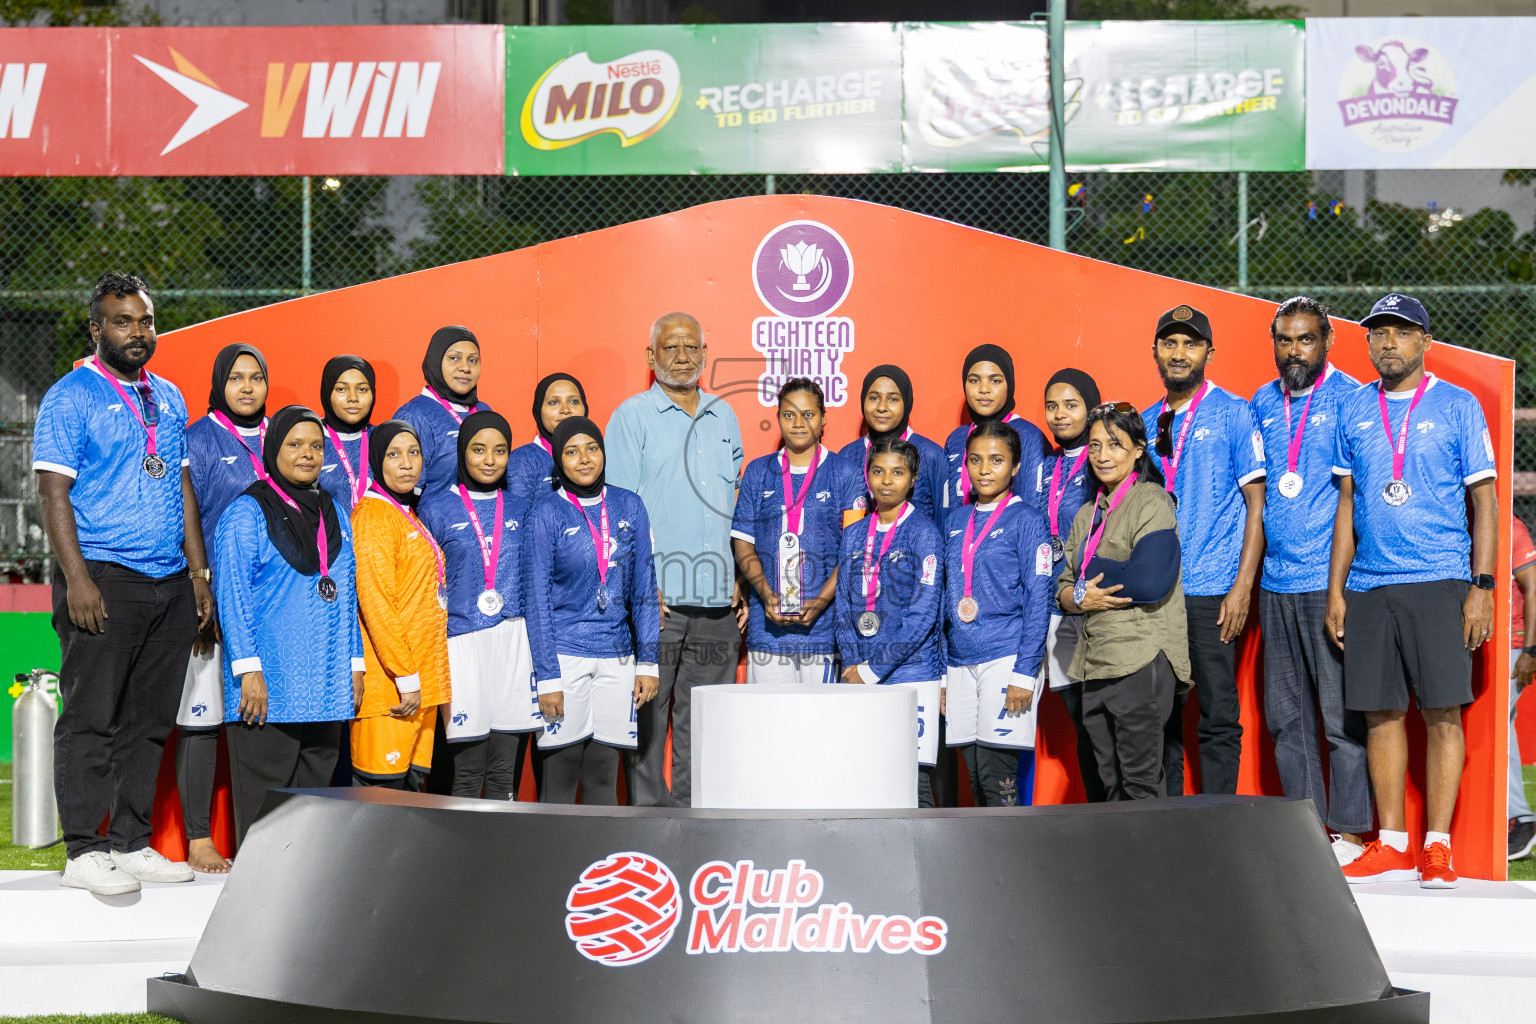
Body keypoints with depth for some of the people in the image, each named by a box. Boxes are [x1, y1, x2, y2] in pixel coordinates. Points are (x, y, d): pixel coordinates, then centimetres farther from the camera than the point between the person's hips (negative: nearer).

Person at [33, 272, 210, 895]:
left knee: (149, 720, 8)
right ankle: (83, 852, -1)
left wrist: (199, 574, 13)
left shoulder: (169, 398, 18)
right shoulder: (71, 396, -2)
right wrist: (78, 579, -17)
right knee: (91, 718, -5)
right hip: (104, 580, -6)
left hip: (170, 585, 6)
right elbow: (54, 491, -9)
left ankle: (131, 843, 15)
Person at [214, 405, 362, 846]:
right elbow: (233, 596, -9)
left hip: (325, 687, 6)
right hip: (269, 685, -6)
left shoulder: (333, 514, 17)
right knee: (265, 792, -5)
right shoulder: (246, 513, -3)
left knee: (315, 786, 7)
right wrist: (248, 668, -16)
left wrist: (355, 663, 14)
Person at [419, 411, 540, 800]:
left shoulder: (520, 509, 14)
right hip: (463, 641, -3)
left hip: (517, 639, 3)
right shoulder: (437, 507, 5)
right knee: (468, 773, -3)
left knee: (506, 773, 3)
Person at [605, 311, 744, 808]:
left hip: (715, 600, 5)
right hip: (656, 598, -5)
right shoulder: (633, 416, 1)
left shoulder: (724, 418, 17)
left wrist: (738, 583, 12)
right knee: (647, 719, -2)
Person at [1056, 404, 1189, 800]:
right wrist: (1081, 599, -6)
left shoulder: (1151, 502, -4)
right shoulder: (1087, 515, 19)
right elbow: (1064, 589, 17)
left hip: (1142, 659, -7)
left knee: (1140, 784, -6)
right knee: (1111, 786, 8)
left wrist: (1088, 575, -3)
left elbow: (1149, 582, -17)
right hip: (1095, 663, 7)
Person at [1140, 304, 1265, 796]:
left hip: (1211, 593, -5)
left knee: (1218, 717, -3)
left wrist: (1242, 585, -11)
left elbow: (1256, 502, -3)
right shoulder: (1146, 423, 14)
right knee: (1160, 717, 7)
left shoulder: (1232, 413, 1)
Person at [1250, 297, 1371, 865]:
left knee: (1342, 711, -3)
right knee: (1284, 713, 8)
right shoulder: (1262, 404, 14)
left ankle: (1350, 830, 4)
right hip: (1275, 583, 6)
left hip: (1330, 581, -6)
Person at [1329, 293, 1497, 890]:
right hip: (1368, 586, 3)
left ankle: (1437, 846, 0)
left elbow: (1484, 501, 1)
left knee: (1442, 711, -5)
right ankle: (1392, 846, 12)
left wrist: (1482, 587, -7)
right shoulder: (1354, 409, 12)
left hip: (1439, 582, -3)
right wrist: (1335, 588, 9)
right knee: (1382, 711, 4)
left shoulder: (1457, 406, 3)